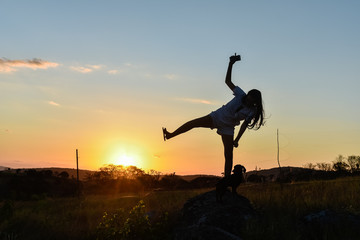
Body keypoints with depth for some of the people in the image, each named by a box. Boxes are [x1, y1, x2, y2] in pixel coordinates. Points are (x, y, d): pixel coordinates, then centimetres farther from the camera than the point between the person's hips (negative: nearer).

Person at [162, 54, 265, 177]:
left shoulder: (252, 112, -15)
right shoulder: (241, 95, -13)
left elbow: (244, 125, -13)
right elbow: (228, 81, -12)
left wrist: (237, 140, -21)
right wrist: (231, 63, -22)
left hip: (227, 128, -1)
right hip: (217, 116, 1)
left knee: (228, 155, -7)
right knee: (193, 123, -13)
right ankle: (169, 135, -3)